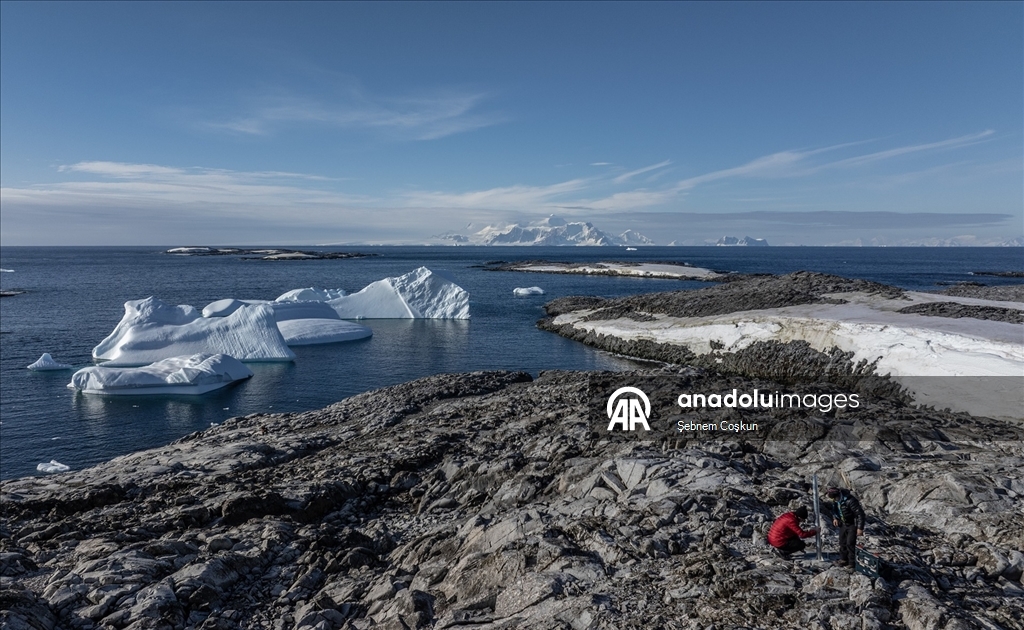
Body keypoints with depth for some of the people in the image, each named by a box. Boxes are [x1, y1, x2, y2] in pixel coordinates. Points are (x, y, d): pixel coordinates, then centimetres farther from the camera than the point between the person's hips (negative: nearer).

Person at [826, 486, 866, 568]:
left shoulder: (850, 500, -34)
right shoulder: (836, 500, -9)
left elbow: (860, 514, -28)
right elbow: (834, 508, 13)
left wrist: (860, 528, -25)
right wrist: (835, 518, -2)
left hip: (853, 524, -7)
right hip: (843, 523, 7)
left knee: (850, 543, -8)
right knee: (842, 542, 12)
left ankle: (851, 563, 5)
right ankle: (843, 560, 26)